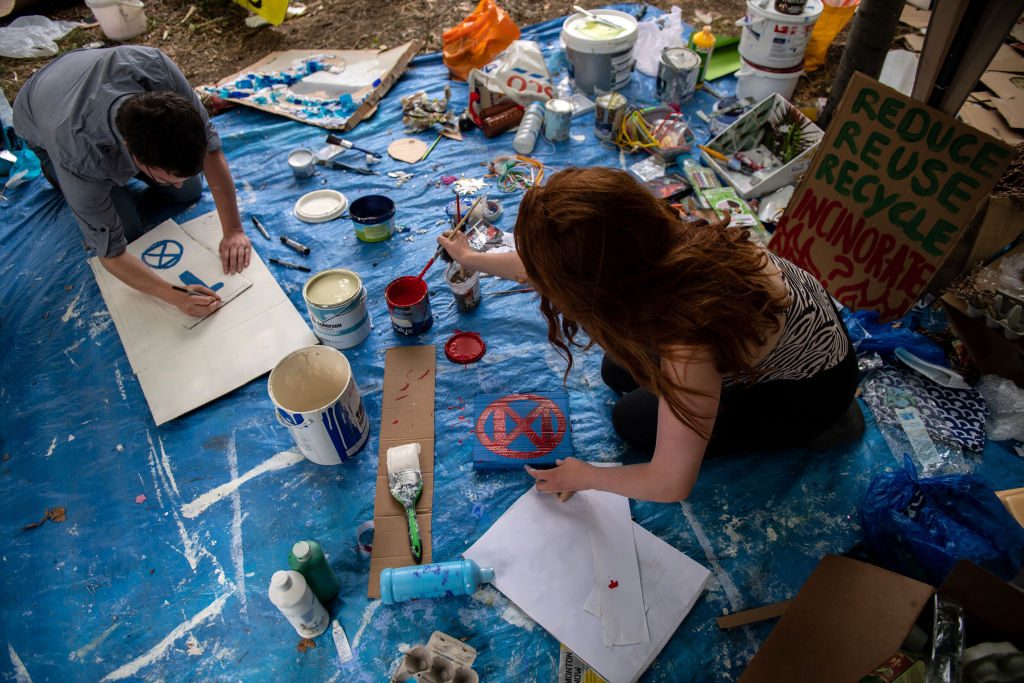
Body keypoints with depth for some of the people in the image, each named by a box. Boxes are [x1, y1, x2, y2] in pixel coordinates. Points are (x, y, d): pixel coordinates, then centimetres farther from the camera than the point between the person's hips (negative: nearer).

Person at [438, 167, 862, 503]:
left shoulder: (689, 344, -43)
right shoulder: (651, 247, -24)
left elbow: (671, 484, -30)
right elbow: (549, 269, -4)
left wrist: (585, 476, -12)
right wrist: (471, 258, 11)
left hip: (809, 387, -6)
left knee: (633, 421, 0)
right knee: (620, 371, 8)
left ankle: (810, 428, 9)